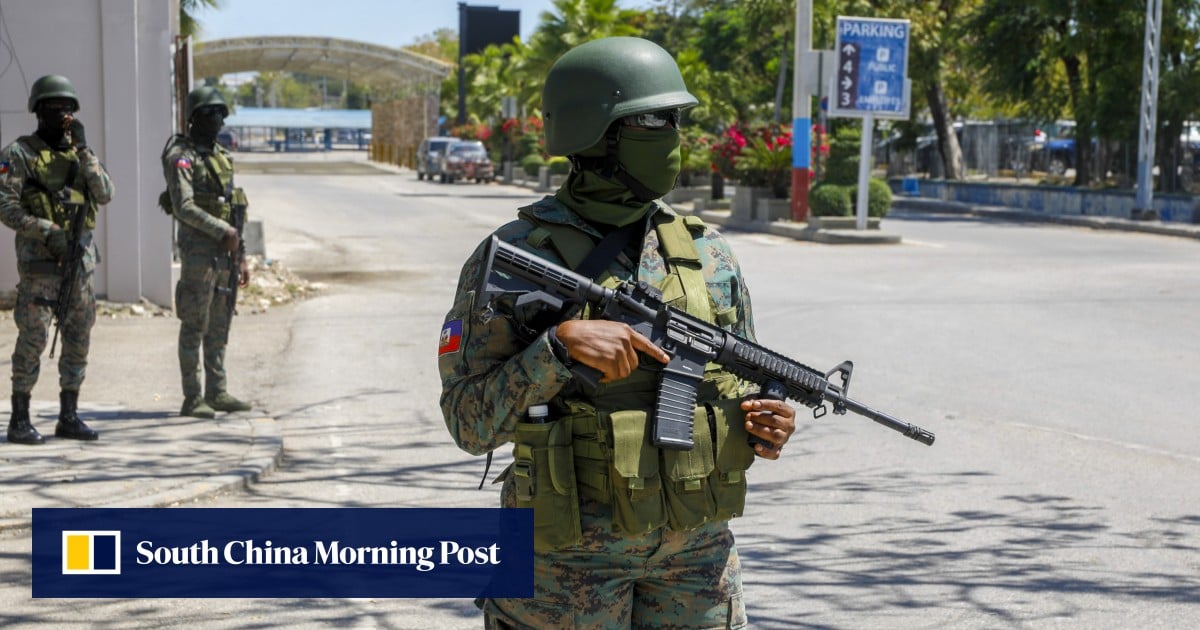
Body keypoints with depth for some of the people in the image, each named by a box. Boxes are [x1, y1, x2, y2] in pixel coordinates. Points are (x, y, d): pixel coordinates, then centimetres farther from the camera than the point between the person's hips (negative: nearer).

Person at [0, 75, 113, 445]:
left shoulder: (79, 154, 13)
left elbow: (105, 195, 0)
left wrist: (83, 150, -8)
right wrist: (47, 231, -20)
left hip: (80, 259, 6)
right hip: (39, 261, -6)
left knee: (79, 338, 7)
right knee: (33, 338, -6)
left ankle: (69, 417, 15)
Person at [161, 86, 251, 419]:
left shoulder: (222, 156, 17)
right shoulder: (182, 156, -8)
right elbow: (184, 207, -19)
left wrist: (240, 257, 17)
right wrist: (223, 231, -20)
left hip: (224, 252, 8)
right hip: (198, 250, -8)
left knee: (219, 326, 10)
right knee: (195, 325, -4)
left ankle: (217, 392, 16)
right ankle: (192, 399, -1)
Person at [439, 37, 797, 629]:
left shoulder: (707, 251, 5)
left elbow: (744, 385, 15)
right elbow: (471, 423, -12)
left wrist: (766, 422, -7)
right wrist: (559, 346, -26)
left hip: (697, 554, 4)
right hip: (569, 557, -4)